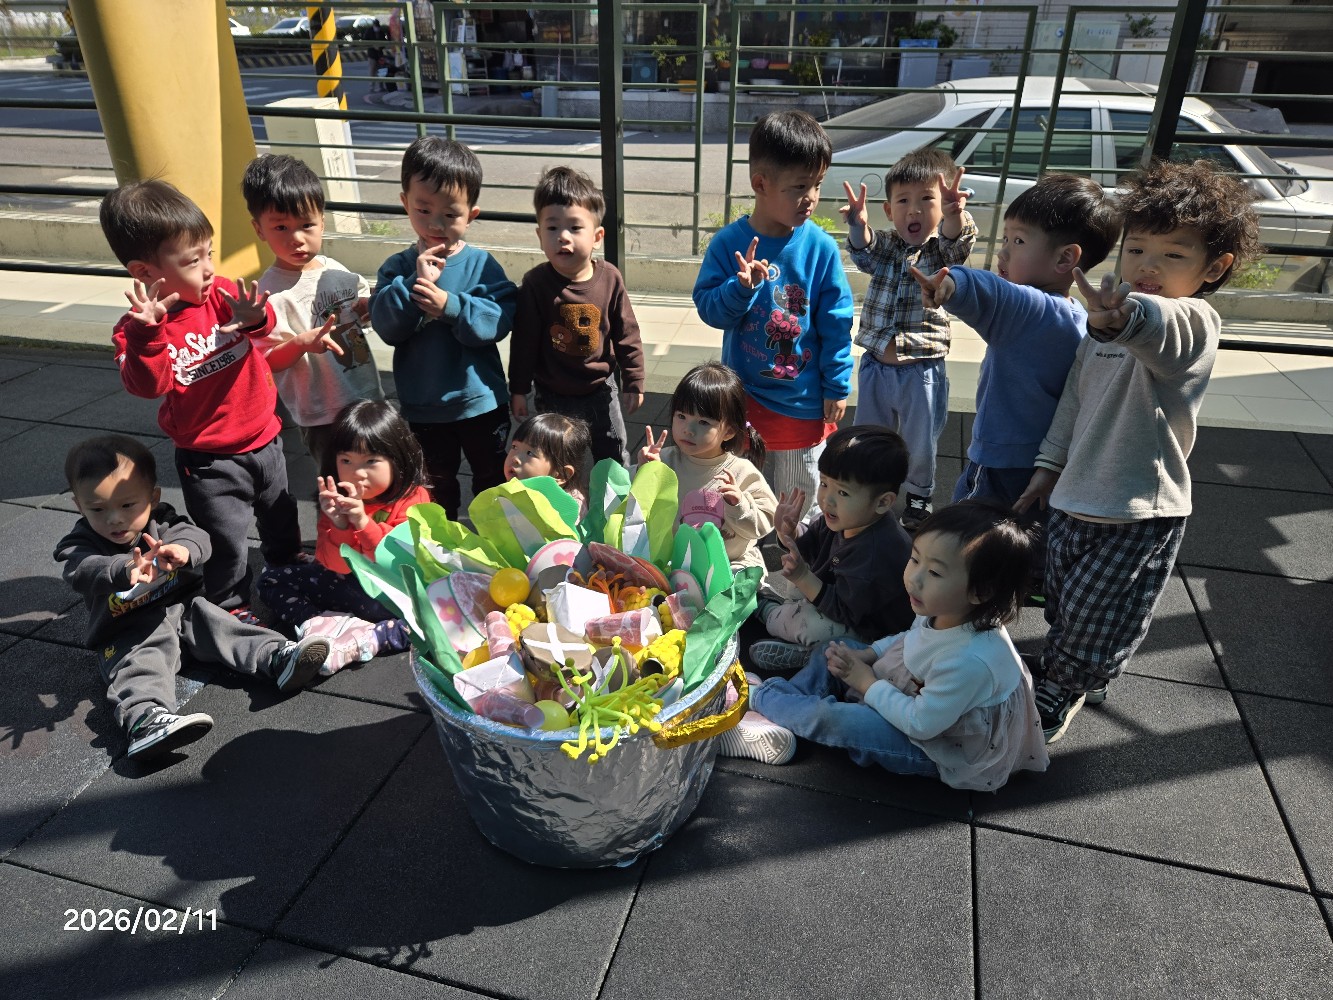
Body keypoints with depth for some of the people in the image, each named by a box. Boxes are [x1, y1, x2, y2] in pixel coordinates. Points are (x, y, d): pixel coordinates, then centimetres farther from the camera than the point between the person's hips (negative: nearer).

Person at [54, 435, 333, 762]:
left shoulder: (162, 524, 0)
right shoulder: (79, 546, -6)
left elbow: (196, 536, -18)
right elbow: (86, 570, -29)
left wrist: (183, 550, -46)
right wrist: (127, 569, -53)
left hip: (182, 609, 4)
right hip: (128, 633, -4)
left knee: (219, 625, -15)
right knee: (140, 664, -29)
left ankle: (278, 658, -25)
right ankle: (145, 718, -56)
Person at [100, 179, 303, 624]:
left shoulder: (221, 292, -7)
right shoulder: (140, 327, -17)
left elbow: (264, 328, -16)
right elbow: (148, 385, -29)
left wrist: (254, 318, -39)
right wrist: (147, 332, -44)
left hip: (263, 435, 5)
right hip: (210, 458, -5)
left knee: (279, 511, 26)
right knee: (227, 538, 5)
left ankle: (287, 560, 54)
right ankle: (231, 605, 28)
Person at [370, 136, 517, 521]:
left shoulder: (482, 265, -9)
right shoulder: (397, 268, -4)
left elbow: (498, 320, -19)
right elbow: (386, 326, -15)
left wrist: (451, 305, -31)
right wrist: (415, 282, -27)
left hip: (481, 401, -1)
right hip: (421, 406, 2)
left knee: (492, 479, 18)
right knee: (435, 487, 20)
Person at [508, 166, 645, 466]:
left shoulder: (610, 278, -12)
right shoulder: (535, 284, -16)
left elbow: (626, 334, -4)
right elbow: (524, 340, -10)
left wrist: (633, 381, 0)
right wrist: (519, 390, -6)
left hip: (601, 388, 1)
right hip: (553, 394, -1)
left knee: (613, 459, 18)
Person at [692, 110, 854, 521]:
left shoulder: (820, 247, -11)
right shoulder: (729, 243, -11)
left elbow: (836, 322, -5)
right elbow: (709, 309, -10)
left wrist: (837, 386, -3)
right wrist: (741, 287, -29)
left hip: (803, 398, 0)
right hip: (744, 392, 1)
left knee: (800, 496, 16)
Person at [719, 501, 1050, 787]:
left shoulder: (970, 660, -39)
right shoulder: (943, 611, -15)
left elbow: (921, 723, -29)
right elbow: (910, 639, 9)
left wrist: (867, 682, -19)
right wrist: (865, 655, -6)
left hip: (932, 749, -8)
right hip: (908, 699, 9)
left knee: (832, 717, -22)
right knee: (830, 652, 6)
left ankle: (758, 696, 3)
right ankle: (776, 719, 1)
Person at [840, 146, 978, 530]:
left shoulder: (943, 250, -5)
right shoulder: (885, 245, 2)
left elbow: (957, 240, -26)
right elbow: (864, 251, -18)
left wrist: (955, 215, -50)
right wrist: (858, 225, -41)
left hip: (922, 371, -2)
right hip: (875, 366, 2)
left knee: (919, 446, 12)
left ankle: (918, 505, 35)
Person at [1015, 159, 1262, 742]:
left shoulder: (1193, 323, -18)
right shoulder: (1106, 323, 5)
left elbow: (1160, 329, -44)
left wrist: (1124, 317, -66)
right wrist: (1050, 464, 12)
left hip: (1139, 514, -6)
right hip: (1075, 498, 6)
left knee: (1096, 617, 8)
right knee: (1063, 606, 21)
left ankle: (1063, 688, 35)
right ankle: (1064, 678, 47)